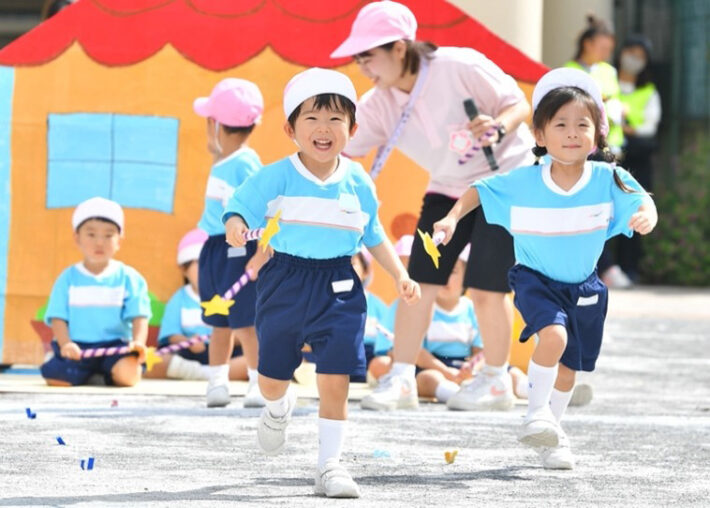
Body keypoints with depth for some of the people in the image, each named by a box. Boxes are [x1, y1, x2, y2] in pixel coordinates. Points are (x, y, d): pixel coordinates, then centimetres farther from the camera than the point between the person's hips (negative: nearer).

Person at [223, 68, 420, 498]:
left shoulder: (358, 183, 3)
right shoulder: (276, 178, -7)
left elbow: (374, 236, 14)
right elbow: (240, 210, -10)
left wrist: (400, 275, 7)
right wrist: (236, 228, -33)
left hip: (339, 288, 1)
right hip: (285, 284, -1)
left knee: (336, 381, -8)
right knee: (272, 378, 11)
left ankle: (330, 466, 2)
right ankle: (279, 407, 48)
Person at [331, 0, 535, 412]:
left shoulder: (459, 67, -25)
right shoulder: (378, 104, -10)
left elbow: (519, 104, -17)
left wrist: (498, 126, -38)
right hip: (448, 188, 5)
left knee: (486, 286, -8)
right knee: (420, 280, -4)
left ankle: (497, 382, 8)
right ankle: (401, 381, 2)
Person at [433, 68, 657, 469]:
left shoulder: (608, 180, -16)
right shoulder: (522, 183, -17)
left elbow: (643, 202, -15)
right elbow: (477, 191, -4)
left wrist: (646, 216, -38)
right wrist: (453, 217, -18)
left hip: (584, 288, 2)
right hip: (536, 280, -2)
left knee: (567, 369, 13)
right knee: (554, 335, -30)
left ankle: (552, 434, 37)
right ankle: (536, 413, -11)